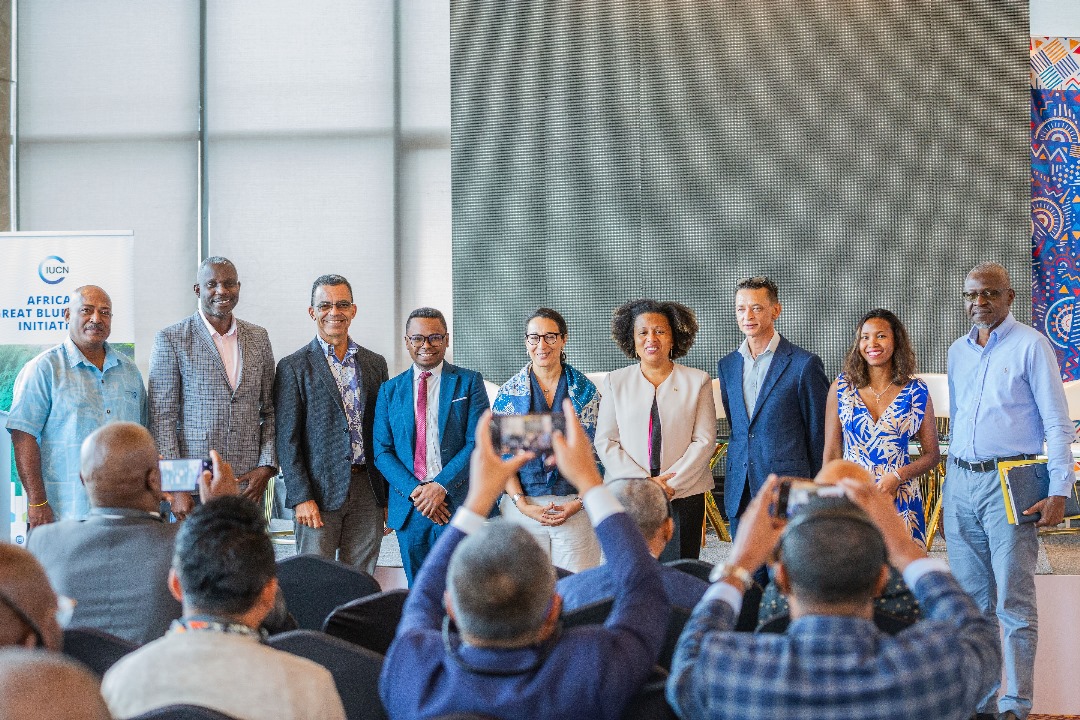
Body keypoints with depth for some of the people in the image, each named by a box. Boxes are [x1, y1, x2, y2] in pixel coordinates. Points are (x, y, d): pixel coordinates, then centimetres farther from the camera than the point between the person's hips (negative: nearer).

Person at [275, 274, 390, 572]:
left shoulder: (375, 364, 13)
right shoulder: (294, 367, 0)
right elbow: (287, 439, -4)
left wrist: (389, 497, 10)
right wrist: (301, 498, -12)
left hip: (368, 491, 4)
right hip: (319, 492, -4)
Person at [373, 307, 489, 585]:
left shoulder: (469, 383, 4)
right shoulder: (390, 390, 12)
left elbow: (478, 442, -5)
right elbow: (381, 451, 6)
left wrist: (441, 486, -14)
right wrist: (414, 490, -10)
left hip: (457, 504, -3)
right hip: (409, 509, 3)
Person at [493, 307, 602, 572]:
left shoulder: (585, 390, 5)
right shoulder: (509, 392, 5)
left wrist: (579, 502, -8)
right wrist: (523, 505, -9)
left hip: (577, 508, 0)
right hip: (522, 506, 0)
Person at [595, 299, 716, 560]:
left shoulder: (697, 381, 6)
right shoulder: (616, 381, 9)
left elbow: (705, 441, 1)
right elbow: (605, 442, 4)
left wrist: (670, 484, -10)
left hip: (684, 496, -1)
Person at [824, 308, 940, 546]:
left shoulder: (916, 391, 2)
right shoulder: (841, 388, 4)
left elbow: (932, 455, 6)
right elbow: (831, 453, 6)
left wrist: (898, 476, -10)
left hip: (900, 498, 0)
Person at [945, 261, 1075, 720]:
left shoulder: (1030, 345, -3)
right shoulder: (958, 352, 15)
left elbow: (1057, 424, -6)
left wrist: (1059, 491, -13)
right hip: (961, 484, 6)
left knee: (1014, 603, -5)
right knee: (972, 600, 8)